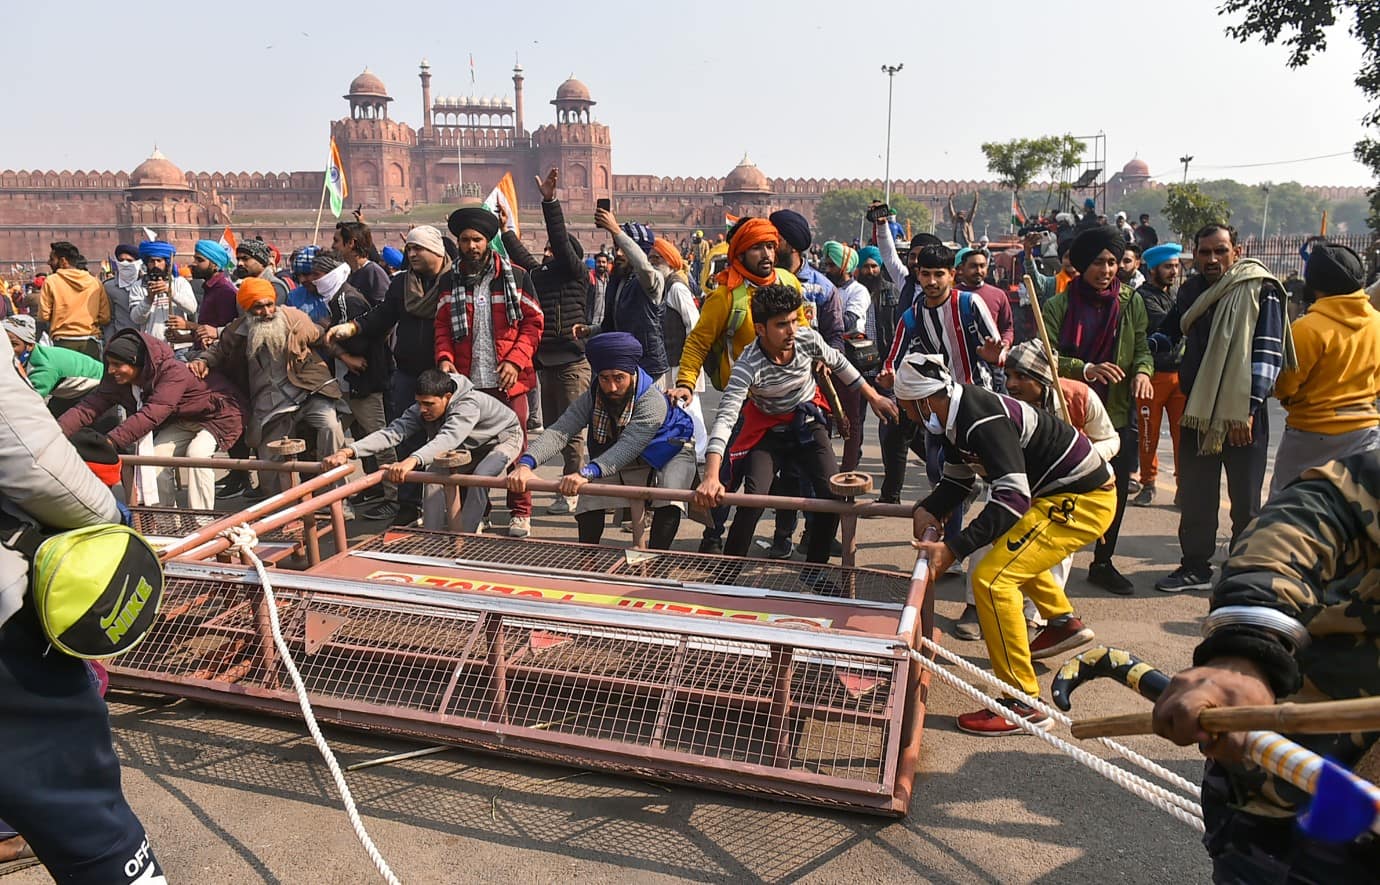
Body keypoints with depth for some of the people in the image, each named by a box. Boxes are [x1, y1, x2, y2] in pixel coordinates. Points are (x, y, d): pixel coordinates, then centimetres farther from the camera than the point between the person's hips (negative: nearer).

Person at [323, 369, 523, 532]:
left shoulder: (468, 404, -42)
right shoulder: (419, 411, -22)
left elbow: (449, 438, -59)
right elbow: (392, 432, -34)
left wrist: (413, 460, -76)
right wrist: (349, 451, -50)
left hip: (503, 439, -6)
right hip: (469, 447, 6)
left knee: (480, 477, -33)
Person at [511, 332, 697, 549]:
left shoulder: (653, 402, -37)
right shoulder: (592, 399, -22)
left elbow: (627, 448, -49)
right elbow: (558, 432, -35)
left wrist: (586, 473, -66)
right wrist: (526, 463, -54)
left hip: (669, 452, -4)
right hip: (622, 465, 4)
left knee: (668, 500, -31)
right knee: (589, 498, -14)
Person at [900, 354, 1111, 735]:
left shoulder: (984, 422, -28)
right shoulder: (958, 413, 2)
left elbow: (1013, 497, -35)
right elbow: (957, 480, 11)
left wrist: (952, 548, -39)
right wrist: (928, 511, -8)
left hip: (1085, 498, -11)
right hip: (1062, 491, 11)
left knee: (992, 578, -19)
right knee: (1013, 547, 33)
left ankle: (1022, 704, -13)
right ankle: (1063, 622, 49)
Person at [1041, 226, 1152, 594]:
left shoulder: (1130, 302, 7)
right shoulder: (1058, 306, -3)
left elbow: (1142, 350, 7)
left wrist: (1142, 371, -16)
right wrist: (1087, 369, -27)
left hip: (1117, 412, 3)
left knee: (1116, 491, 9)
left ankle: (1103, 563, 27)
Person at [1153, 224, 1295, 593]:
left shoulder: (1260, 289, -8)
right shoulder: (1190, 290, 10)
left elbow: (1267, 352, -13)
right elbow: (1167, 334, 20)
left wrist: (1249, 409, -19)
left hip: (1243, 412, -5)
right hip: (1197, 409, 5)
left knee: (1245, 500, 5)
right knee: (1195, 496, 11)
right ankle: (1195, 566, 24)